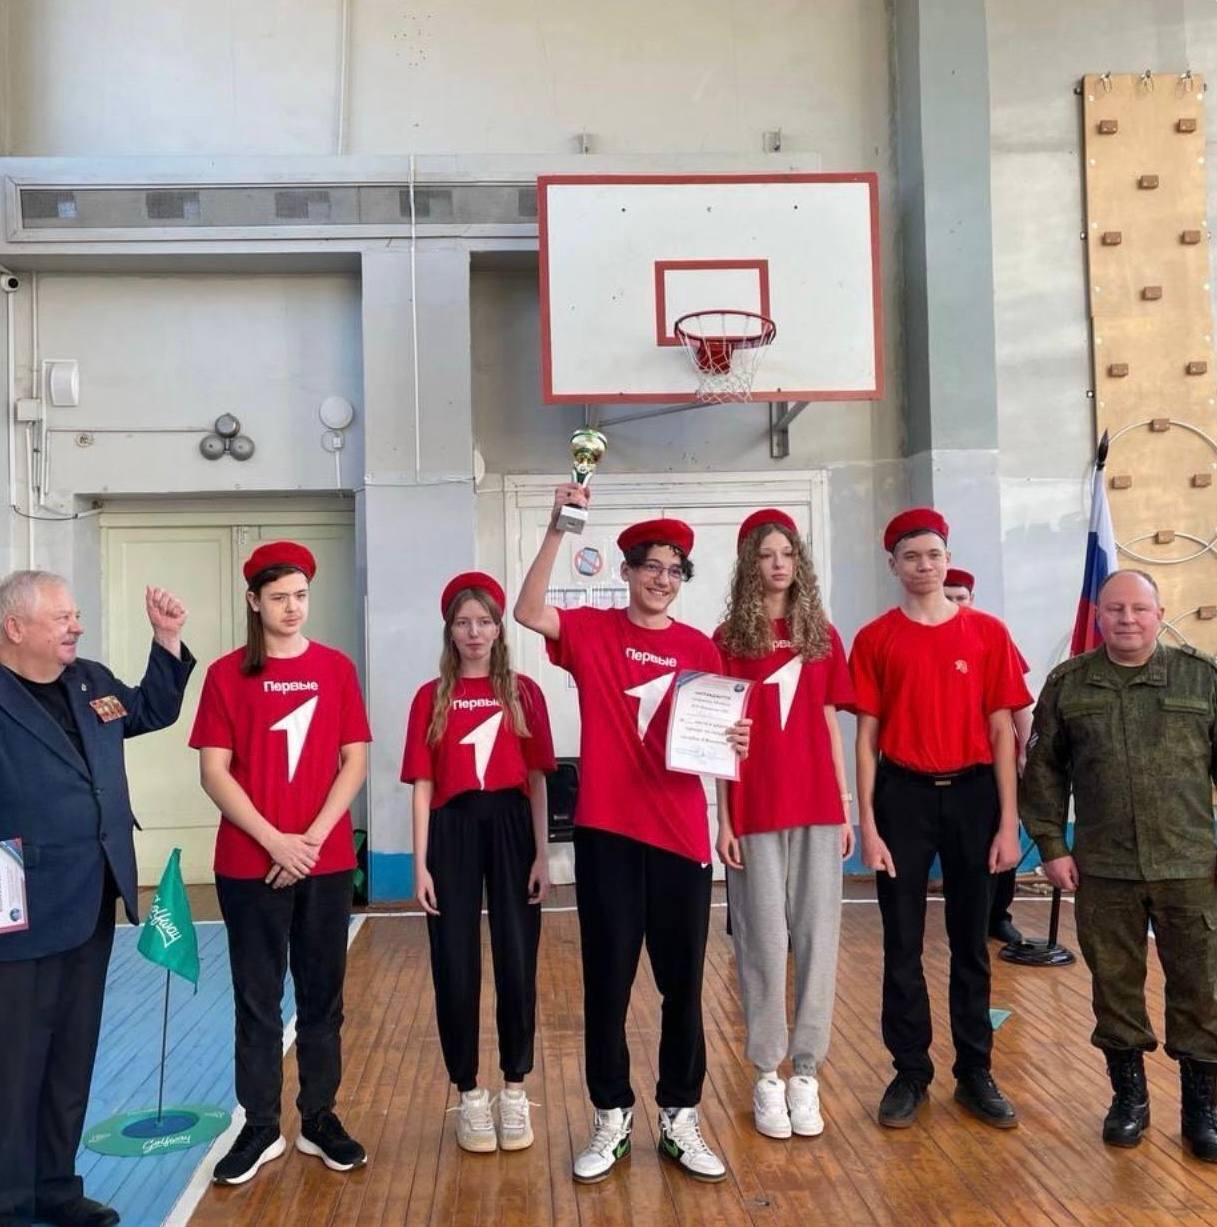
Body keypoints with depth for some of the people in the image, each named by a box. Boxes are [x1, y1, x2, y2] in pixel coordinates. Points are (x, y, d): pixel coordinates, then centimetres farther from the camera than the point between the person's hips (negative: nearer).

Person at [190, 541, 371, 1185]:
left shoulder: (336, 668, 3)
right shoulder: (227, 674, -1)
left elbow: (355, 761, 0)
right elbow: (214, 772, -5)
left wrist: (314, 837, -10)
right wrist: (275, 841, -13)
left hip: (327, 862, 2)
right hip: (249, 864, -1)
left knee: (322, 994, 10)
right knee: (257, 998, 8)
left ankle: (319, 1118, 24)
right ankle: (260, 1127, 21)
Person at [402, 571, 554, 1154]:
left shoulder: (524, 693, 4)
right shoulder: (431, 697, 4)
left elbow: (536, 778, 4)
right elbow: (423, 785, 2)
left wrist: (542, 853, -2)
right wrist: (420, 863, -4)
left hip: (511, 830, 0)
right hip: (453, 832, 0)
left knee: (517, 964, 4)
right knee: (455, 968, 4)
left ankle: (514, 1091, 21)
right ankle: (469, 1094, 20)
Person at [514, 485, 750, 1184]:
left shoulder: (699, 648, 5)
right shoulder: (592, 631, 0)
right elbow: (528, 613, -18)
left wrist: (735, 745, -12)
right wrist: (558, 529, -25)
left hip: (681, 834, 2)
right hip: (607, 831, -2)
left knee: (683, 983, 10)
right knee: (607, 980, 8)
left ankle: (680, 1119, 26)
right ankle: (612, 1119, 24)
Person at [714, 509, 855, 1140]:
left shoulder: (822, 635, 9)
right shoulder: (729, 639, 0)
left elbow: (830, 724, 11)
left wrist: (846, 807, 8)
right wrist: (723, 818, -6)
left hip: (817, 805, 3)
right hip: (755, 810, -3)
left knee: (817, 936, 5)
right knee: (764, 939, 3)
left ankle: (806, 1073, 17)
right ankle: (767, 1075, 16)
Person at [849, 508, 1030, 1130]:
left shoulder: (987, 633, 2)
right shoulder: (874, 640, 0)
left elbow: (1001, 732, 2)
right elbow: (867, 736, 0)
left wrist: (1009, 822, -3)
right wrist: (868, 825, -5)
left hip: (972, 795, 1)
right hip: (903, 796, -1)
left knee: (970, 941, 11)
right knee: (902, 944, 6)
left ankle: (975, 1073, 23)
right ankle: (909, 1072, 20)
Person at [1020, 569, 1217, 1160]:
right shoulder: (1067, 684, 2)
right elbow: (1043, 770, 5)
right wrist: (1051, 845, -1)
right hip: (1103, 869, 1)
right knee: (1115, 985, 11)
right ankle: (1129, 1094, 28)